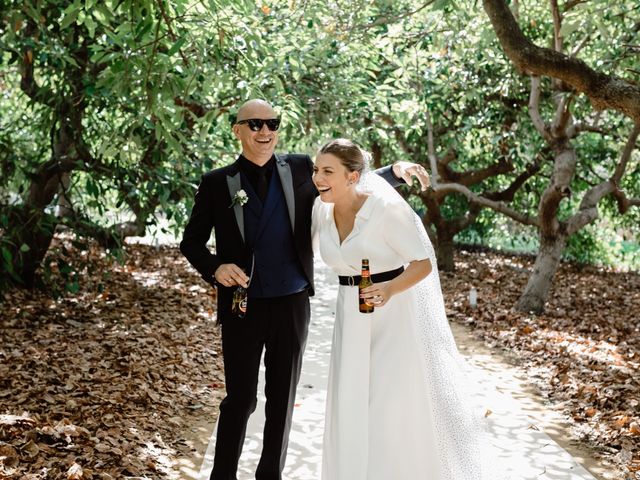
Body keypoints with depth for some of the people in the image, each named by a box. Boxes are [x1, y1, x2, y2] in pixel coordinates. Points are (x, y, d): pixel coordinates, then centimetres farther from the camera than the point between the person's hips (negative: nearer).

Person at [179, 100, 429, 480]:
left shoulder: (300, 169, 2)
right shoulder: (217, 183, -2)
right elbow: (191, 241, 3)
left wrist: (395, 172, -6)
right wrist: (215, 267, -16)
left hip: (292, 304, 2)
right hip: (243, 307, -2)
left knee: (283, 397, 12)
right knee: (241, 398, 3)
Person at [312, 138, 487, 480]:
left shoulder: (387, 208, -21)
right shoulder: (321, 209, -2)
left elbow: (424, 262, -20)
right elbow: (309, 247, 19)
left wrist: (390, 289, -36)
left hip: (397, 316, -6)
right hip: (353, 319, 6)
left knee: (402, 407, -1)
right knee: (352, 409, 10)